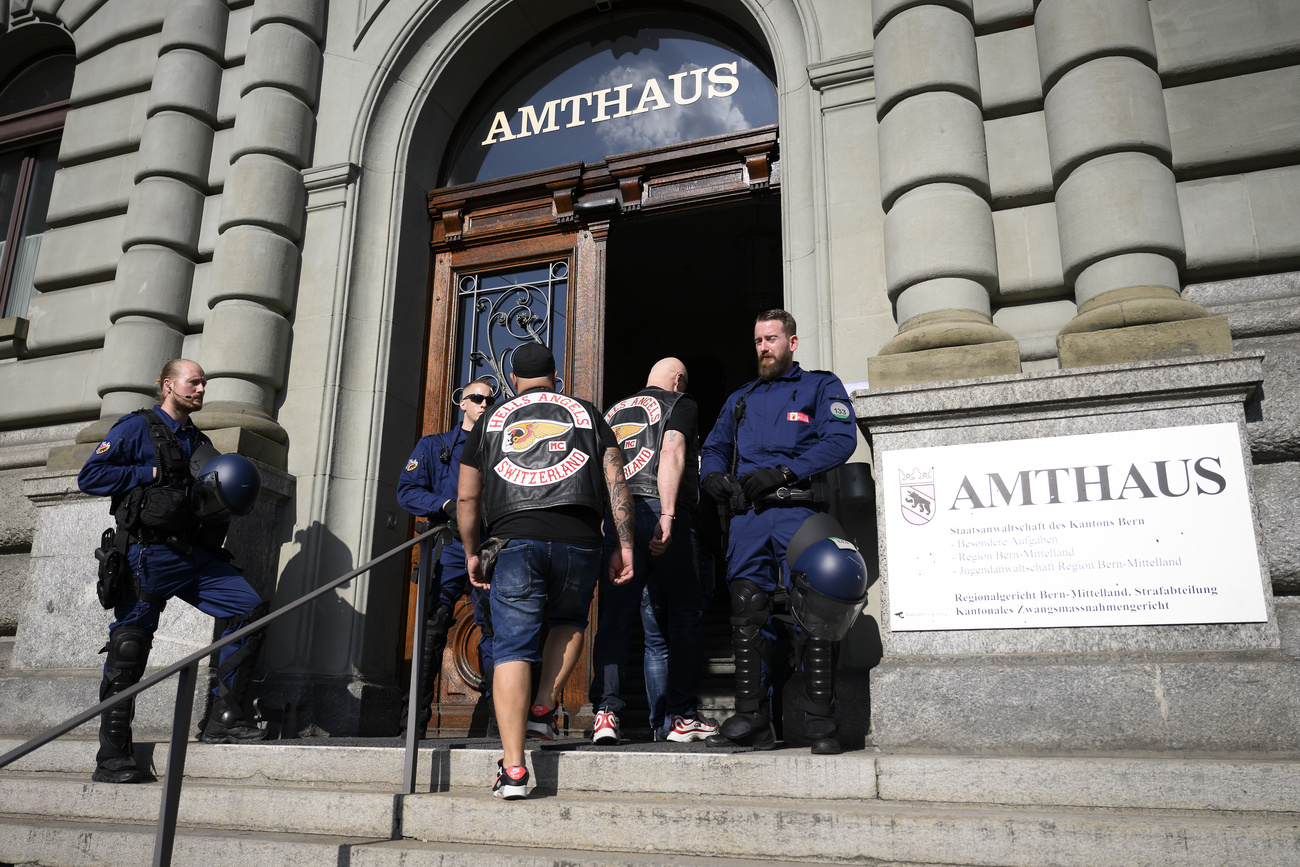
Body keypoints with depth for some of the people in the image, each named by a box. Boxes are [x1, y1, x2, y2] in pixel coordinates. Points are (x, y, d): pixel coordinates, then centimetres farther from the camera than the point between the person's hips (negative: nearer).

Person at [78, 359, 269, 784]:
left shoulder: (199, 442, 22)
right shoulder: (136, 428, 3)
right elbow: (90, 477, -6)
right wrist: (151, 473, -10)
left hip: (196, 554, 6)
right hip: (150, 555, -6)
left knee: (252, 609, -8)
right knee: (130, 646, -1)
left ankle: (224, 717, -3)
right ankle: (112, 755, 10)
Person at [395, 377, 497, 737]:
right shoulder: (433, 446, 17)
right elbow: (407, 490, 6)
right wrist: (446, 505, -10)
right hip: (450, 547, -1)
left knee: (494, 629, -2)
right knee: (432, 628, -8)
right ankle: (414, 719, -2)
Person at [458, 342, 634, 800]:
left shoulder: (490, 421, 20)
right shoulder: (586, 414, 20)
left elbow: (467, 497, 17)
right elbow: (616, 483, 9)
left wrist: (472, 553, 27)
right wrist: (624, 546, 10)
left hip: (514, 539, -1)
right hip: (578, 539, 1)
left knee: (513, 648, -1)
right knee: (568, 622, 28)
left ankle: (513, 770, -4)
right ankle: (544, 709, 15)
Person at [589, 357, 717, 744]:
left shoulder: (613, 411, 26)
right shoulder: (681, 404, 9)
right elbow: (671, 454, -8)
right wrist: (668, 515, -18)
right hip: (656, 512, -5)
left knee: (614, 619, 3)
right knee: (684, 617, 7)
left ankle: (606, 710, -9)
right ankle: (680, 716, 9)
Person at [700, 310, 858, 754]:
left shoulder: (821, 386, 12)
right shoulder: (740, 400, 28)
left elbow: (840, 439, -4)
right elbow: (713, 447, 24)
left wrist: (781, 473, -14)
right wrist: (716, 476, -2)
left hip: (798, 511, -4)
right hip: (747, 517, 5)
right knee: (748, 615, 1)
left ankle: (821, 724, -2)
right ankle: (751, 720, 6)